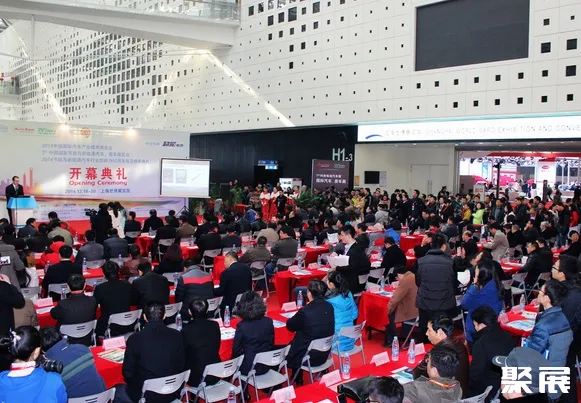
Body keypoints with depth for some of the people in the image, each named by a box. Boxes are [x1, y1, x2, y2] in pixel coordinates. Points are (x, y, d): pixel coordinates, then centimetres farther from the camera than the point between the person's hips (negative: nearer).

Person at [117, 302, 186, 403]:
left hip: (145, 395, -4)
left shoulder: (135, 339, -17)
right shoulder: (177, 336, -10)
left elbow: (128, 372, -8)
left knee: (117, 390, 26)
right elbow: (182, 367, -1)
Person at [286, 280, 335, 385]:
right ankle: (297, 379, 39)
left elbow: (290, 326, -9)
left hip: (308, 358, -6)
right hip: (324, 355, 7)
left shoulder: (305, 312, -27)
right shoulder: (330, 307, -9)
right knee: (292, 343, 29)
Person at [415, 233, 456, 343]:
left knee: (424, 337, 13)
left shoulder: (421, 262, -7)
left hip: (425, 305, 1)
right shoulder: (450, 262, -8)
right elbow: (453, 283, 7)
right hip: (445, 305, -1)